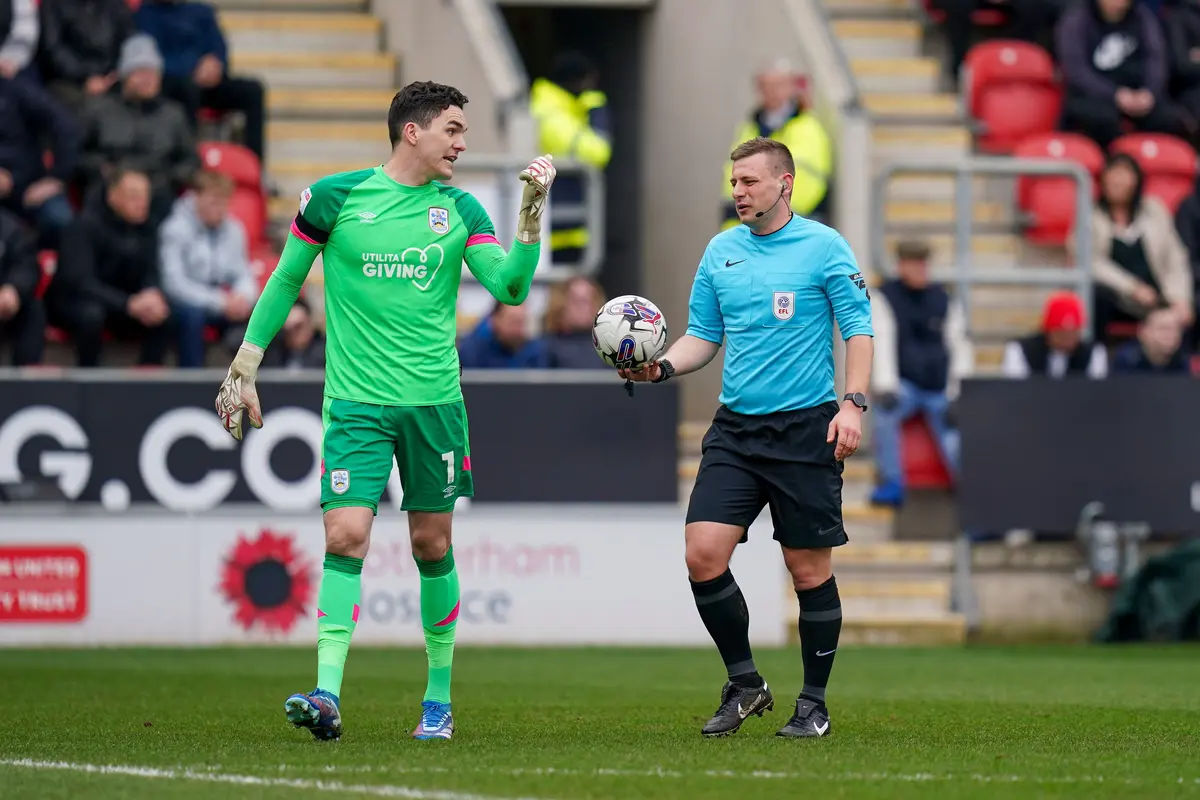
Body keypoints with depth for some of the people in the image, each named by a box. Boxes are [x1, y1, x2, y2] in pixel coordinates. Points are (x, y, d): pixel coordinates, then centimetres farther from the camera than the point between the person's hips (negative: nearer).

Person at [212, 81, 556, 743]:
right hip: (356, 401, -2)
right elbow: (286, 279, 8)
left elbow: (509, 287, -4)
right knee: (346, 536, -15)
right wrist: (243, 368, 8)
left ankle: (439, 698, 20)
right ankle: (327, 694, -18)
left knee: (432, 545, 7)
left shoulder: (460, 210, 5)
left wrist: (532, 213, -14)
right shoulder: (334, 197, -1)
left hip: (435, 402, 2)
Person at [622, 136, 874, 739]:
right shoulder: (720, 251, 11)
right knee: (703, 553, -10)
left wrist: (853, 404, -15)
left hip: (806, 428, -4)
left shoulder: (824, 247, -2)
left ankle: (814, 703, 14)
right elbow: (703, 335, 16)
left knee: (809, 570, 0)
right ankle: (743, 683, 7)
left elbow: (858, 329, -3)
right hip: (735, 428, 4)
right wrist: (663, 367, -4)